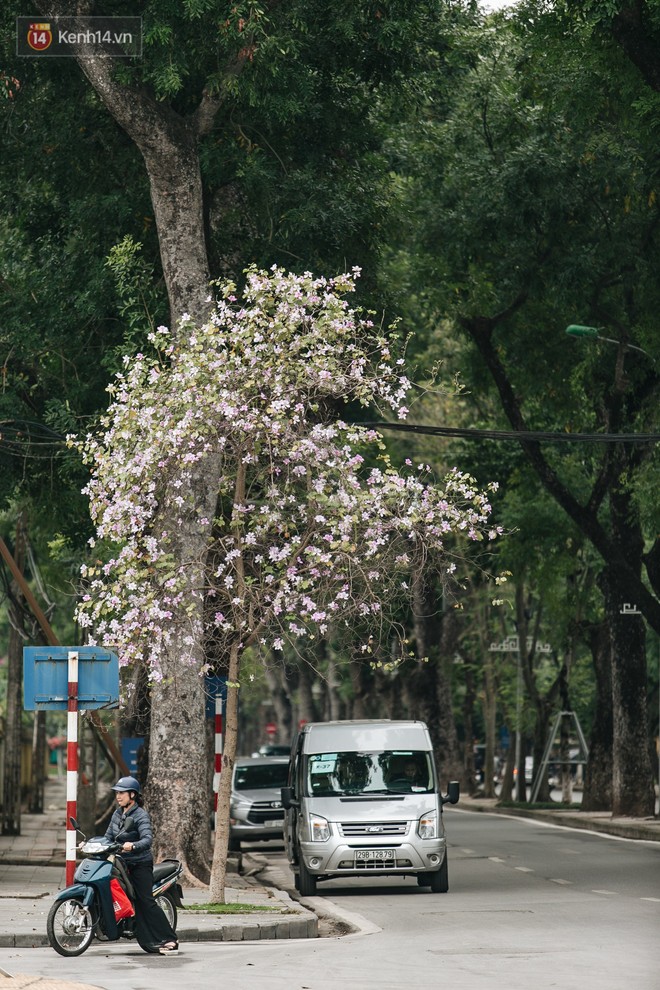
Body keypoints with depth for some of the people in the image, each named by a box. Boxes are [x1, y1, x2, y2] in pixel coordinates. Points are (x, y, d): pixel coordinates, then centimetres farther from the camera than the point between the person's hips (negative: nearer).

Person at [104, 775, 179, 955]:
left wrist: (132, 846, -42)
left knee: (147, 902, -13)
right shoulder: (117, 814, 14)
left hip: (140, 864, -7)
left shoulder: (141, 815, -10)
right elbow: (109, 837, 17)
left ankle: (170, 940, -12)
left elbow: (148, 839, -23)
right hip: (122, 864, 7)